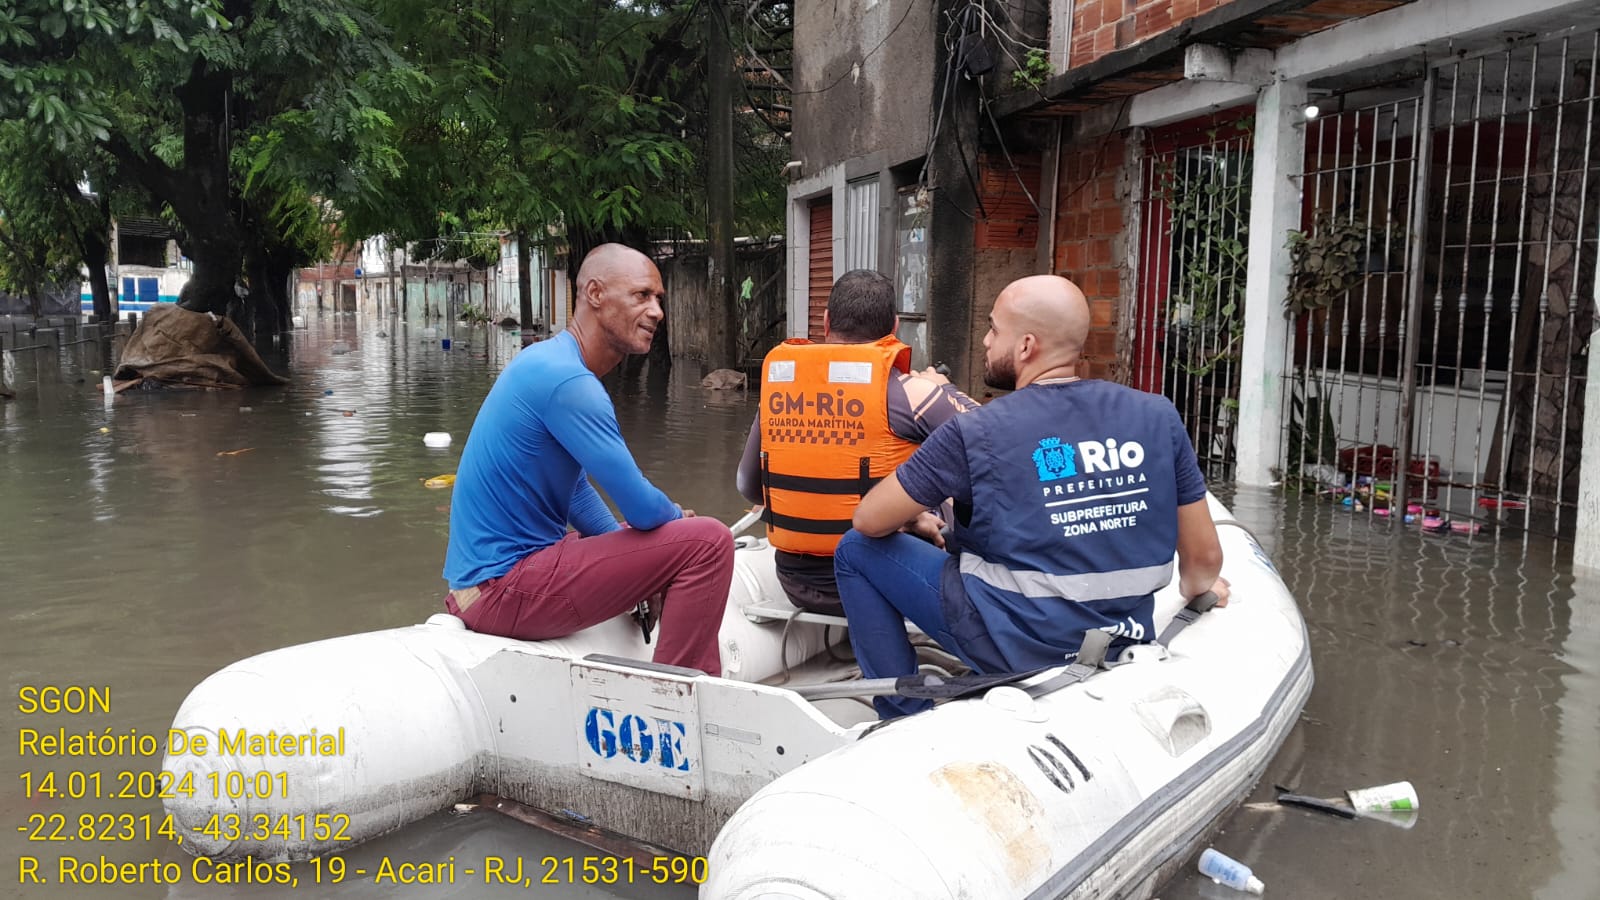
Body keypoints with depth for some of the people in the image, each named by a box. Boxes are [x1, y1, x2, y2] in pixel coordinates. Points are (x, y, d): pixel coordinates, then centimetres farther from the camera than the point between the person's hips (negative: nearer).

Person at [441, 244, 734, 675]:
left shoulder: (548, 362, 11)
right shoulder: (567, 380, -21)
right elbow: (642, 508, -20)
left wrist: (635, 565, 11)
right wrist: (679, 517, 3)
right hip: (505, 587, -11)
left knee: (680, 545, 26)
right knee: (709, 541, -16)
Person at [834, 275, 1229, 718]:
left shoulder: (976, 433, -14)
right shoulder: (1159, 417, -3)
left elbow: (869, 521, -5)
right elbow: (1204, 556, 2)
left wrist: (917, 515, 17)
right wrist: (1197, 586, 25)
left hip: (1013, 648, -5)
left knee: (856, 552, 9)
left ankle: (905, 717, 10)